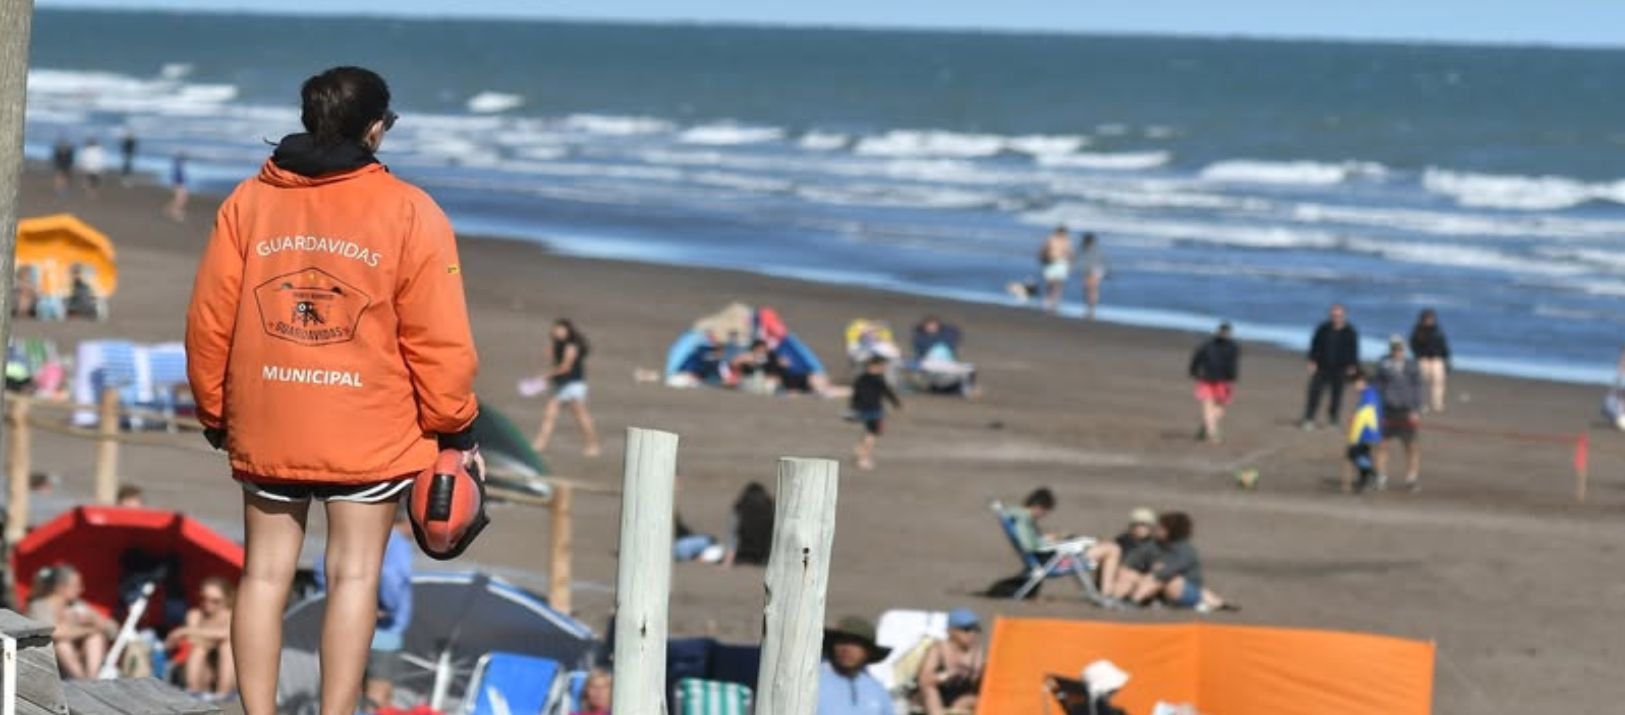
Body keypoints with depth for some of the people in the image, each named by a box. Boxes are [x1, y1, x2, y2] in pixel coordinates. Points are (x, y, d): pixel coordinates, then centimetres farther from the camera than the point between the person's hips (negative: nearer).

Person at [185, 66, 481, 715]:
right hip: (369, 431, -3)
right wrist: (455, 431, 3)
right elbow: (439, 339, -7)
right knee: (353, 576, 2)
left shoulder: (248, 203, 4)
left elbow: (209, 321, 6)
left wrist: (214, 413, 18)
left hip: (266, 427, 3)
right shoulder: (408, 213, -5)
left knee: (265, 573, 9)